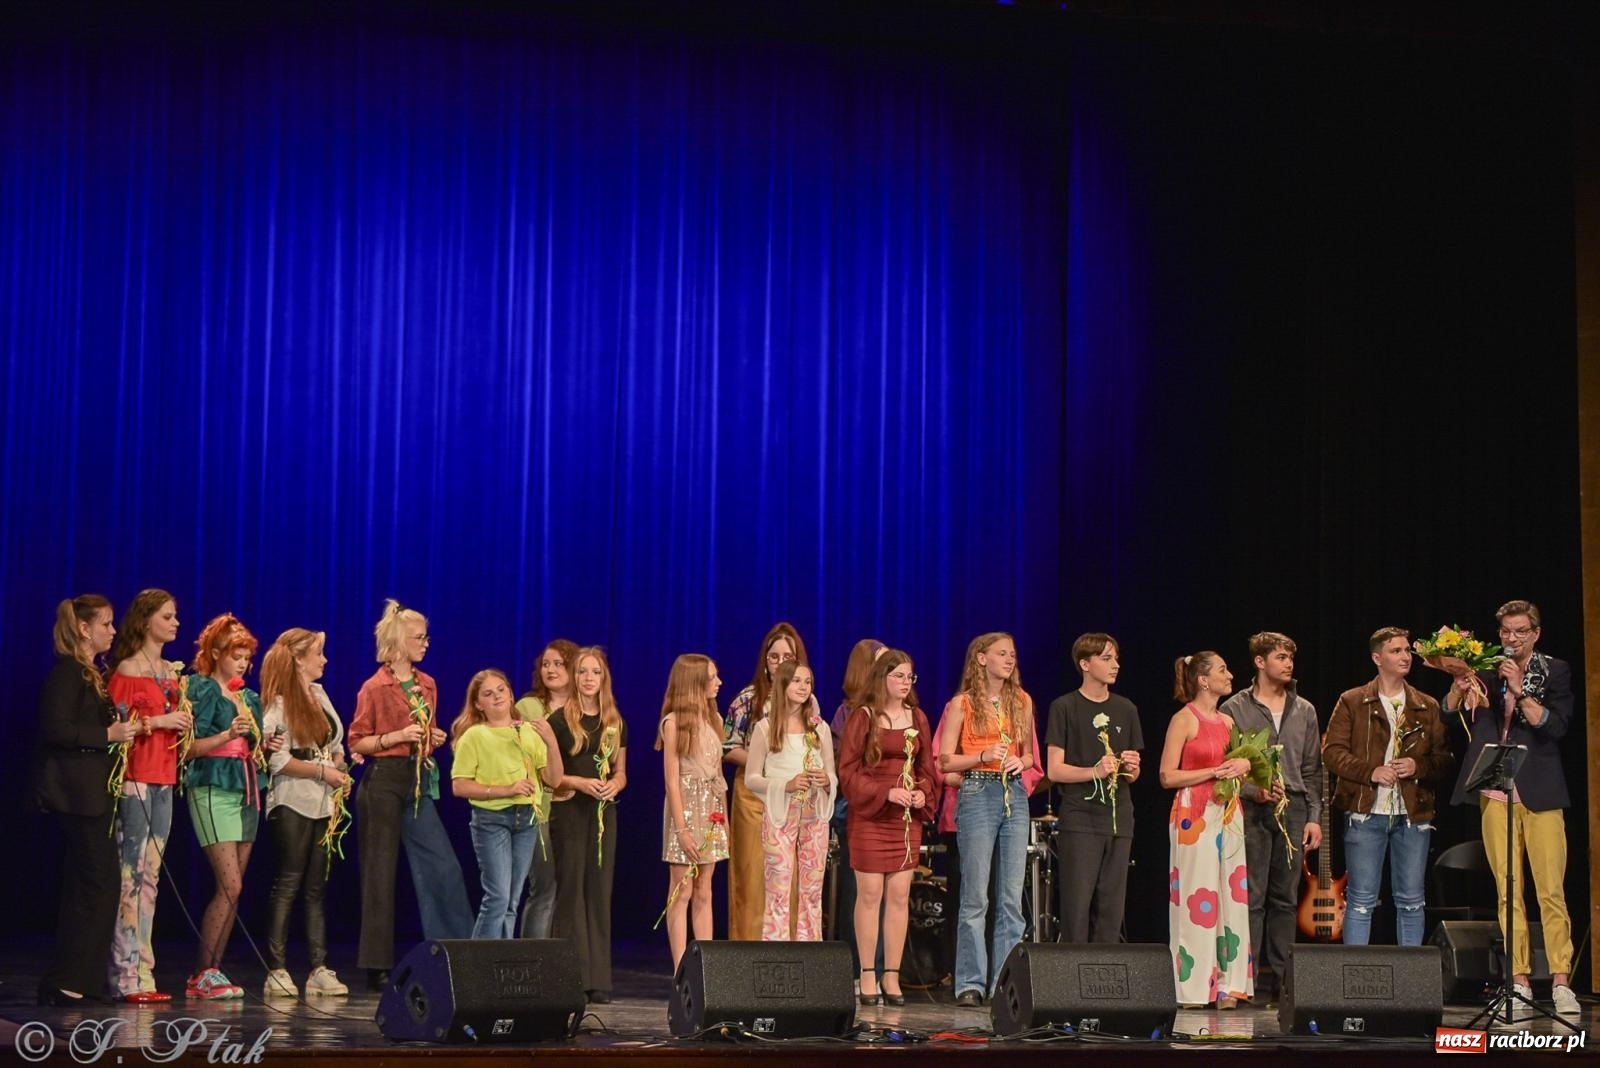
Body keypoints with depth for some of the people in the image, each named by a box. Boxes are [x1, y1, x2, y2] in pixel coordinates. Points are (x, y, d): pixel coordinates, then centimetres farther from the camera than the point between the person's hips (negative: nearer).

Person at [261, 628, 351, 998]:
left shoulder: (320, 694, 16)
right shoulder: (278, 703, -8)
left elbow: (336, 745, 20)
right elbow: (277, 759, -15)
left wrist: (341, 770, 1)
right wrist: (322, 771, -15)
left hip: (325, 803, 7)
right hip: (293, 804, -7)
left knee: (316, 888, 7)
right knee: (288, 885, -6)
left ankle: (319, 969, 7)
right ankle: (276, 971, -3)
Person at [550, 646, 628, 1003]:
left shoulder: (616, 723, 12)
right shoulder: (560, 720, -1)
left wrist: (614, 785, -6)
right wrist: (580, 782, -17)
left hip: (604, 812, 4)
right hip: (569, 812, -4)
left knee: (599, 893, 3)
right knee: (570, 890, -6)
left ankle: (598, 980, 5)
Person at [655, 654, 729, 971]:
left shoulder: (713, 719, 12)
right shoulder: (674, 722, -7)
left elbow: (718, 774, 14)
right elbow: (672, 780, -11)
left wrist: (724, 818, 8)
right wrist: (681, 828, -15)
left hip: (711, 812, 6)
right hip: (686, 808, -6)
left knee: (704, 893, 6)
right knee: (682, 892, -4)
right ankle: (682, 969, -4)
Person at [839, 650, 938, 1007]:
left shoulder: (917, 718, 11)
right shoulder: (864, 717, -3)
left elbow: (928, 767, 15)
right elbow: (848, 770, -7)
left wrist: (923, 793, -6)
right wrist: (886, 793, -17)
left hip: (907, 818, 4)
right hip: (869, 817, -4)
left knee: (900, 896, 3)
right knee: (870, 894, -3)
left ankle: (891, 976, 8)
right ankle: (868, 976, 2)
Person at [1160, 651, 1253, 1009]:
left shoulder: (1227, 721, 15)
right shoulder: (1184, 720, -6)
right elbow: (1167, 777, -11)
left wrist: (1242, 767, 3)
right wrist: (1216, 772, -14)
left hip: (1228, 814, 7)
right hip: (1194, 815, -7)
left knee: (1231, 897, 2)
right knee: (1197, 898, -6)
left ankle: (1226, 984, 5)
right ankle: (1193, 987, -1)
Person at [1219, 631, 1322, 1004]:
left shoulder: (1304, 711, 15)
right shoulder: (1234, 710, 2)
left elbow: (1312, 770, 14)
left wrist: (1314, 816, 7)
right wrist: (1253, 791, -15)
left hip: (1293, 810, 4)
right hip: (1251, 812, -4)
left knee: (1285, 898, 5)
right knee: (1252, 898, -6)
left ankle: (1278, 978, 9)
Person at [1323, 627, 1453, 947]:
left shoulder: (1427, 707, 11)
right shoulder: (1352, 702, 4)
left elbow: (1445, 758, 8)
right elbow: (1332, 751, -1)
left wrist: (1418, 767, -12)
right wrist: (1371, 772, -13)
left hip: (1413, 813, 3)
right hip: (1366, 812, -2)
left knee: (1411, 900, 6)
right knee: (1361, 900, -1)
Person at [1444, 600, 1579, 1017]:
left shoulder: (1554, 672, 6)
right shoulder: (1487, 671, 11)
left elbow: (1556, 725, -7)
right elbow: (1447, 714, 4)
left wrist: (1520, 691, -15)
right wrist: (1460, 686, -15)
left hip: (1539, 793, -2)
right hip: (1495, 794, 2)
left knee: (1551, 891, -8)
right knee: (1508, 891, 1)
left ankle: (1561, 982, -7)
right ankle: (1519, 981, 4)